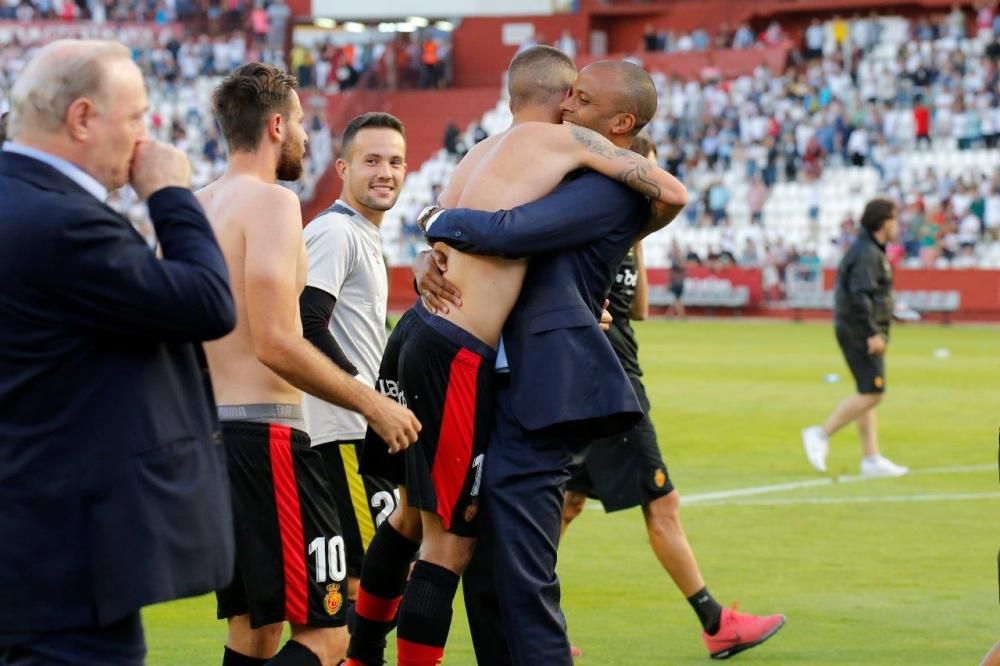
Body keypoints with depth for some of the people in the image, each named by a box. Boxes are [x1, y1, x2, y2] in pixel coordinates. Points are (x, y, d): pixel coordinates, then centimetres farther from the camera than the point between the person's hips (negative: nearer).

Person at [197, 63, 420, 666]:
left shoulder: (199, 206, 14)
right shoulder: (270, 202, -11)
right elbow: (276, 345, -20)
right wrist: (371, 404, -11)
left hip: (211, 429, 10)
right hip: (264, 434, -9)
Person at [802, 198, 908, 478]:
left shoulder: (871, 251, 18)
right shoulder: (867, 253, -14)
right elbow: (860, 295, -23)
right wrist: (873, 333, -25)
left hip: (863, 332, 11)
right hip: (860, 331, -11)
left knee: (868, 395, 8)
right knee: (872, 394, -13)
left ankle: (872, 459, 8)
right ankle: (820, 434, -9)